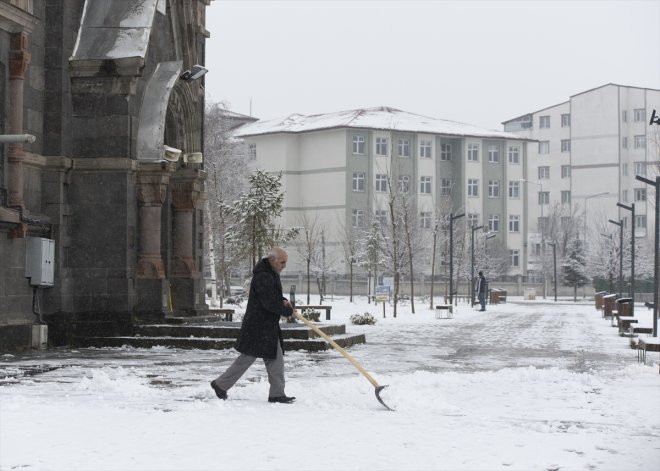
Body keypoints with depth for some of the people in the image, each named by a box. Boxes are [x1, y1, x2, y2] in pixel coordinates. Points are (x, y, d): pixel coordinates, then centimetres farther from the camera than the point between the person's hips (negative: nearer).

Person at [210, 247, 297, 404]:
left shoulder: (272, 274, 13)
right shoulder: (262, 277, -21)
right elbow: (269, 303, -25)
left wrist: (283, 301, 3)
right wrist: (288, 311, -12)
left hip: (269, 327, 10)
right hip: (258, 327, -10)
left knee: (276, 360, 7)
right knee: (247, 358, -2)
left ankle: (277, 394, 10)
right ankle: (221, 384, 11)